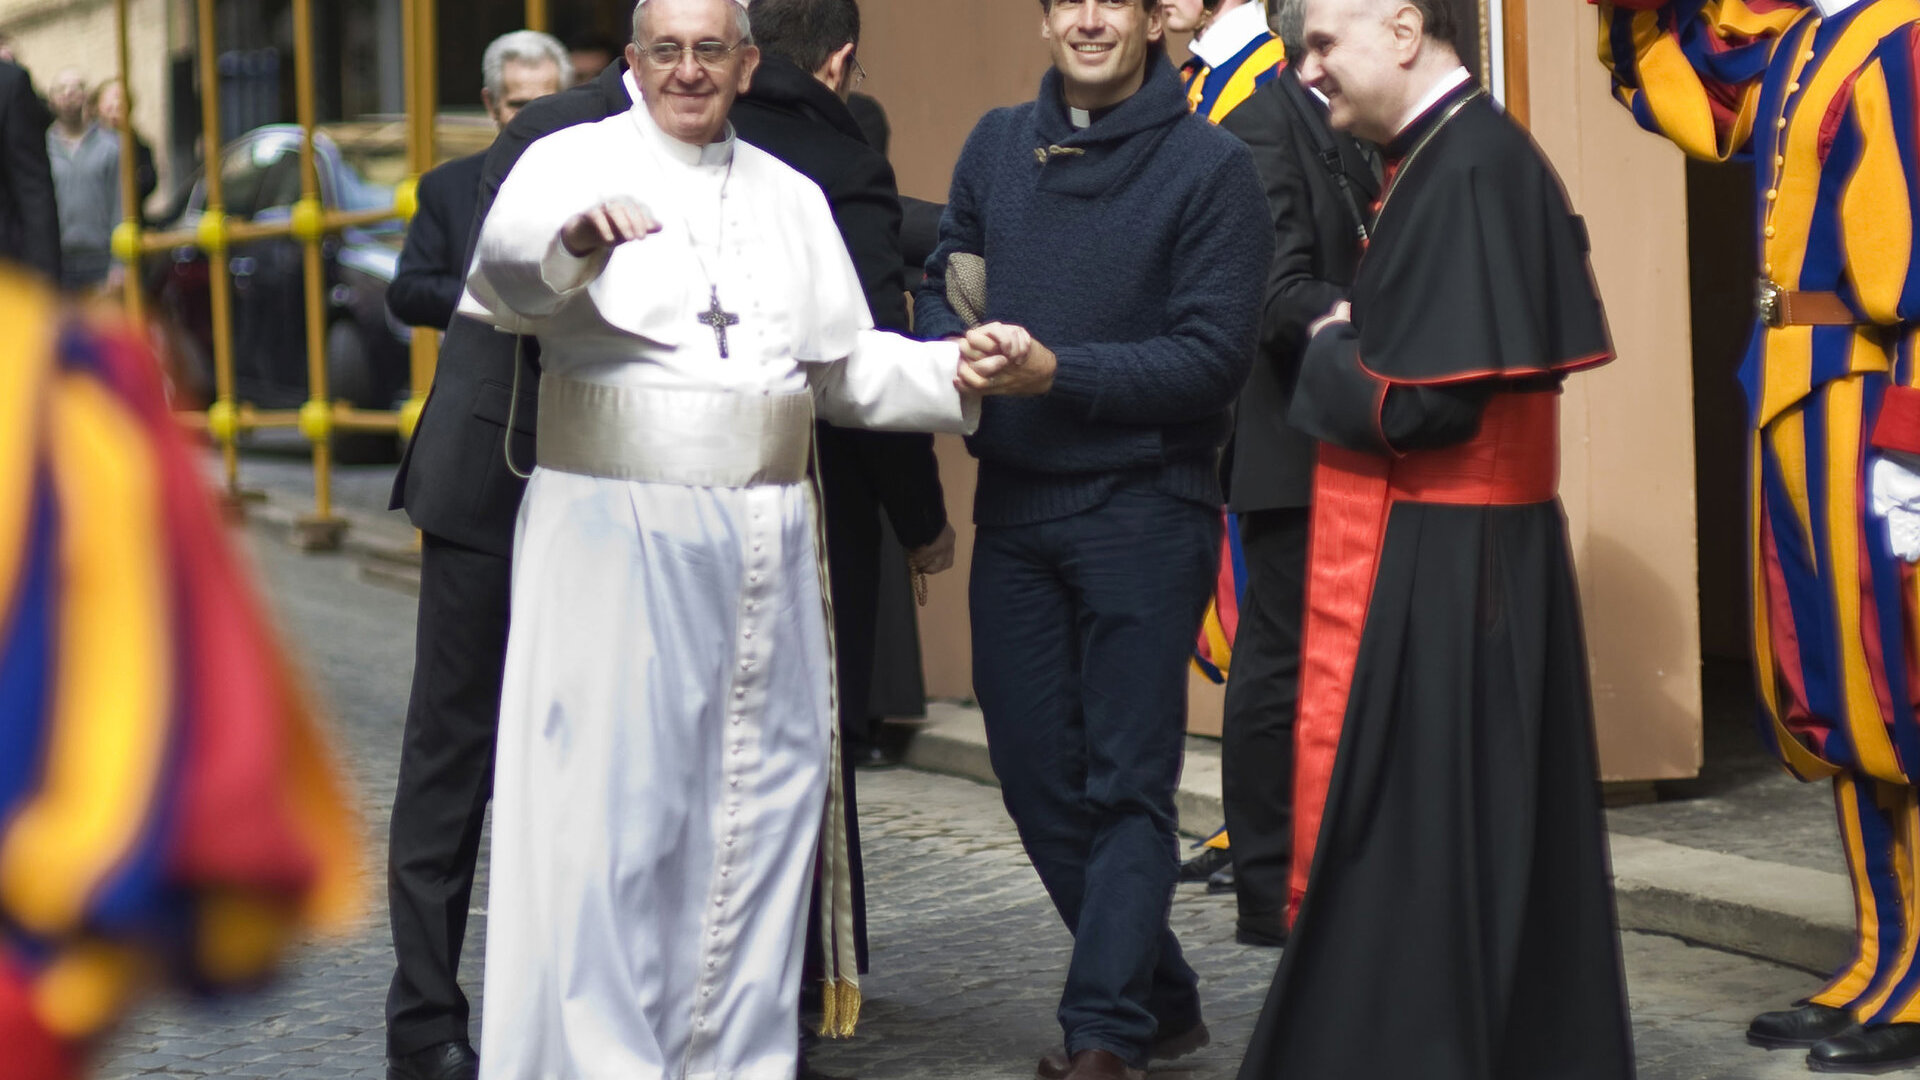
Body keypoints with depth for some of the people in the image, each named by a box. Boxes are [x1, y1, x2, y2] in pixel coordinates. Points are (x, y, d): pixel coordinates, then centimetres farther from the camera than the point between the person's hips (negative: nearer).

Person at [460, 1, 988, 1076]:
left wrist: (956, 372, 2)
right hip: (616, 532, -5)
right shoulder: (577, 161, -1)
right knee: (615, 804, -5)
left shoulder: (791, 197, 16)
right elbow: (505, 263, -22)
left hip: (763, 540, 5)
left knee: (757, 804, 8)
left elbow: (847, 366, 18)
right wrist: (573, 240, -43)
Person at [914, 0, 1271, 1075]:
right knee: (1038, 775, 10)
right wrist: (957, 352, -8)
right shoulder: (997, 146, 12)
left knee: (1129, 784, -3)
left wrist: (1057, 370, -20)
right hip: (1015, 505, 6)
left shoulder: (1212, 167, -5)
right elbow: (942, 290, 15)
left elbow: (1215, 354, -12)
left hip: (1145, 510, -6)